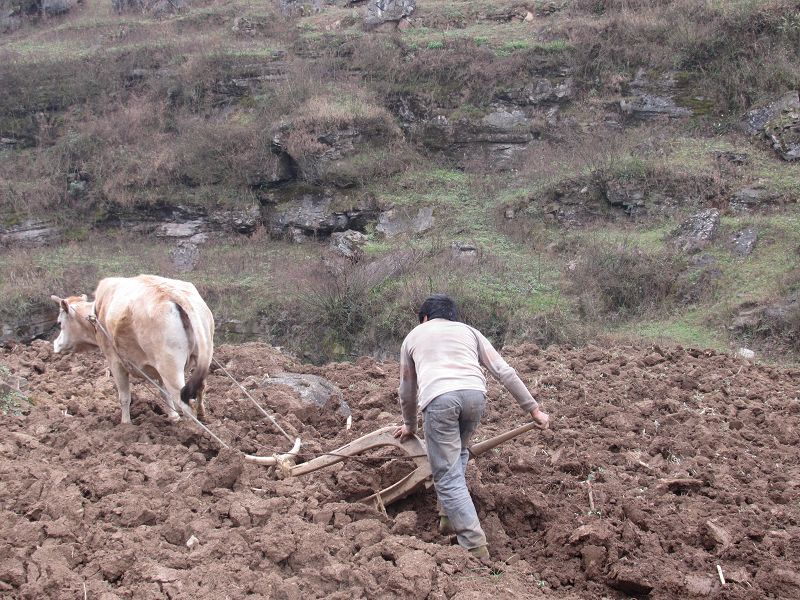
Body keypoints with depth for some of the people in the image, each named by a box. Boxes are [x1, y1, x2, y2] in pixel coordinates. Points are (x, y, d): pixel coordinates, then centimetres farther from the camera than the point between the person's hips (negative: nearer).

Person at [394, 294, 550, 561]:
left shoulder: (414, 336, 33)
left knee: (448, 476, 0)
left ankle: (475, 547, -8)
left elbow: (407, 391, 41)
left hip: (438, 397, -2)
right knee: (457, 454, 30)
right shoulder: (468, 331, 32)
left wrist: (410, 425, 57)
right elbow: (505, 372, 23)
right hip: (474, 393, 3)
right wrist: (534, 409, 24)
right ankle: (449, 518, 24)